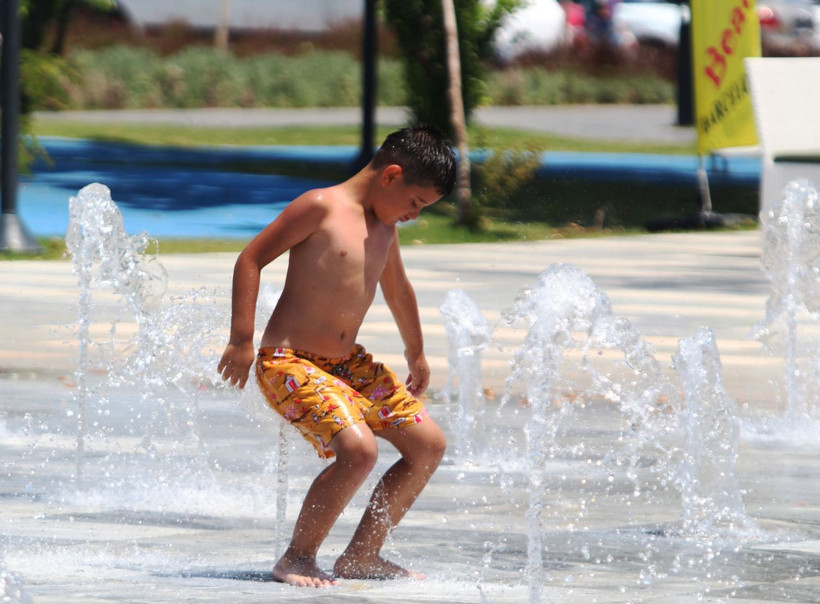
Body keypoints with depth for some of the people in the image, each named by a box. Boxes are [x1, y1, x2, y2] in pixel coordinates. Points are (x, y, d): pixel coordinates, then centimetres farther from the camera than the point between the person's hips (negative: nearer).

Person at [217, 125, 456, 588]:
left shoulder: (385, 226, 12)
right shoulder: (321, 207, -12)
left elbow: (398, 290, 31)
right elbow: (251, 259, -12)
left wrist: (416, 354, 43)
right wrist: (242, 340, -17)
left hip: (348, 363, 9)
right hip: (288, 362, -9)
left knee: (429, 445, 5)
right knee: (358, 450, -28)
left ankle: (362, 555, 13)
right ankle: (297, 558, -12)